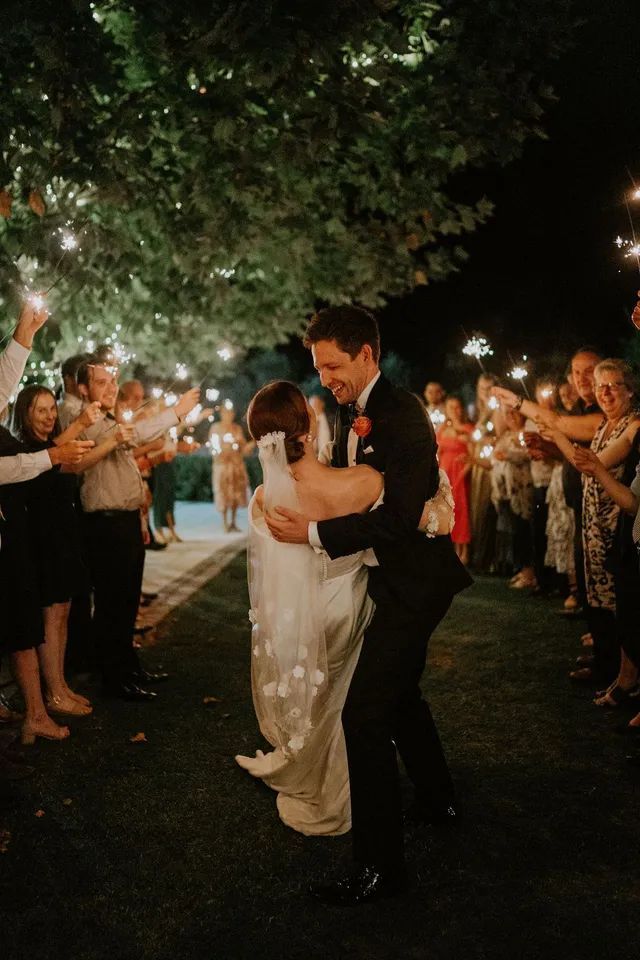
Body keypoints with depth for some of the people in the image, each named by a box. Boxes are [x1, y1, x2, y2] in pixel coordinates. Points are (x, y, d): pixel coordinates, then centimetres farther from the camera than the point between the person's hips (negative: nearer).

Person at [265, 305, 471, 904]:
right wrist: (298, 506, -2)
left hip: (414, 582, -10)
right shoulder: (351, 415, 7)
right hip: (392, 579, 10)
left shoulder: (403, 416, -20)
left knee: (365, 712, -11)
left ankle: (380, 866, 2)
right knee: (398, 693, 24)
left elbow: (398, 516, -27)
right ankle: (437, 801, 46)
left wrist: (313, 533, -25)